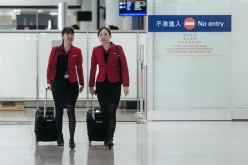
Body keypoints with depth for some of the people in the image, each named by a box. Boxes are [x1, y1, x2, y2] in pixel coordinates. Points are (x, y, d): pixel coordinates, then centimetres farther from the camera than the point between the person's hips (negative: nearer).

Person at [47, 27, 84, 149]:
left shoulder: (77, 51, 0)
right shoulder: (55, 50, 0)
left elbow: (79, 68, 5)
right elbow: (50, 67, 6)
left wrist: (82, 83, 9)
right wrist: (49, 82, 7)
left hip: (72, 84, -1)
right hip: (58, 84, 1)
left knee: (70, 110, -9)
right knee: (59, 111, 10)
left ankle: (71, 139, -11)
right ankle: (60, 137, 23)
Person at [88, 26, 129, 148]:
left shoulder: (118, 49, -3)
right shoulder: (96, 50, 4)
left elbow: (124, 67, -5)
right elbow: (93, 69, 10)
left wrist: (126, 85, -12)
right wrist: (91, 86, 10)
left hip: (114, 84, -3)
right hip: (101, 84, 3)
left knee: (111, 111, -10)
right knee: (104, 112, 7)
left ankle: (110, 139, -16)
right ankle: (107, 137, 16)